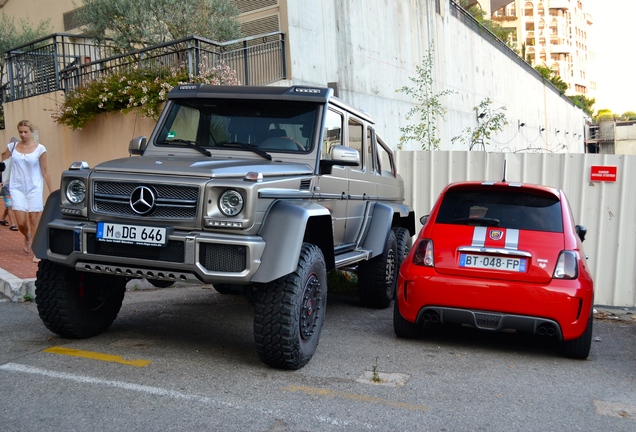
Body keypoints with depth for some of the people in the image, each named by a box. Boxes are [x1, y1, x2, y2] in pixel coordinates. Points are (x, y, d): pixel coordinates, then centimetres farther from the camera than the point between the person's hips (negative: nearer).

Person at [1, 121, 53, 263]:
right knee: (21, 222, -2)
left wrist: (51, 191, -1)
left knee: (34, 220, -1)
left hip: (34, 189, -2)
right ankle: (27, 240, 31)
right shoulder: (12, 146, 3)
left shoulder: (40, 149, -3)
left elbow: (45, 172, 0)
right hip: (17, 188, 2)